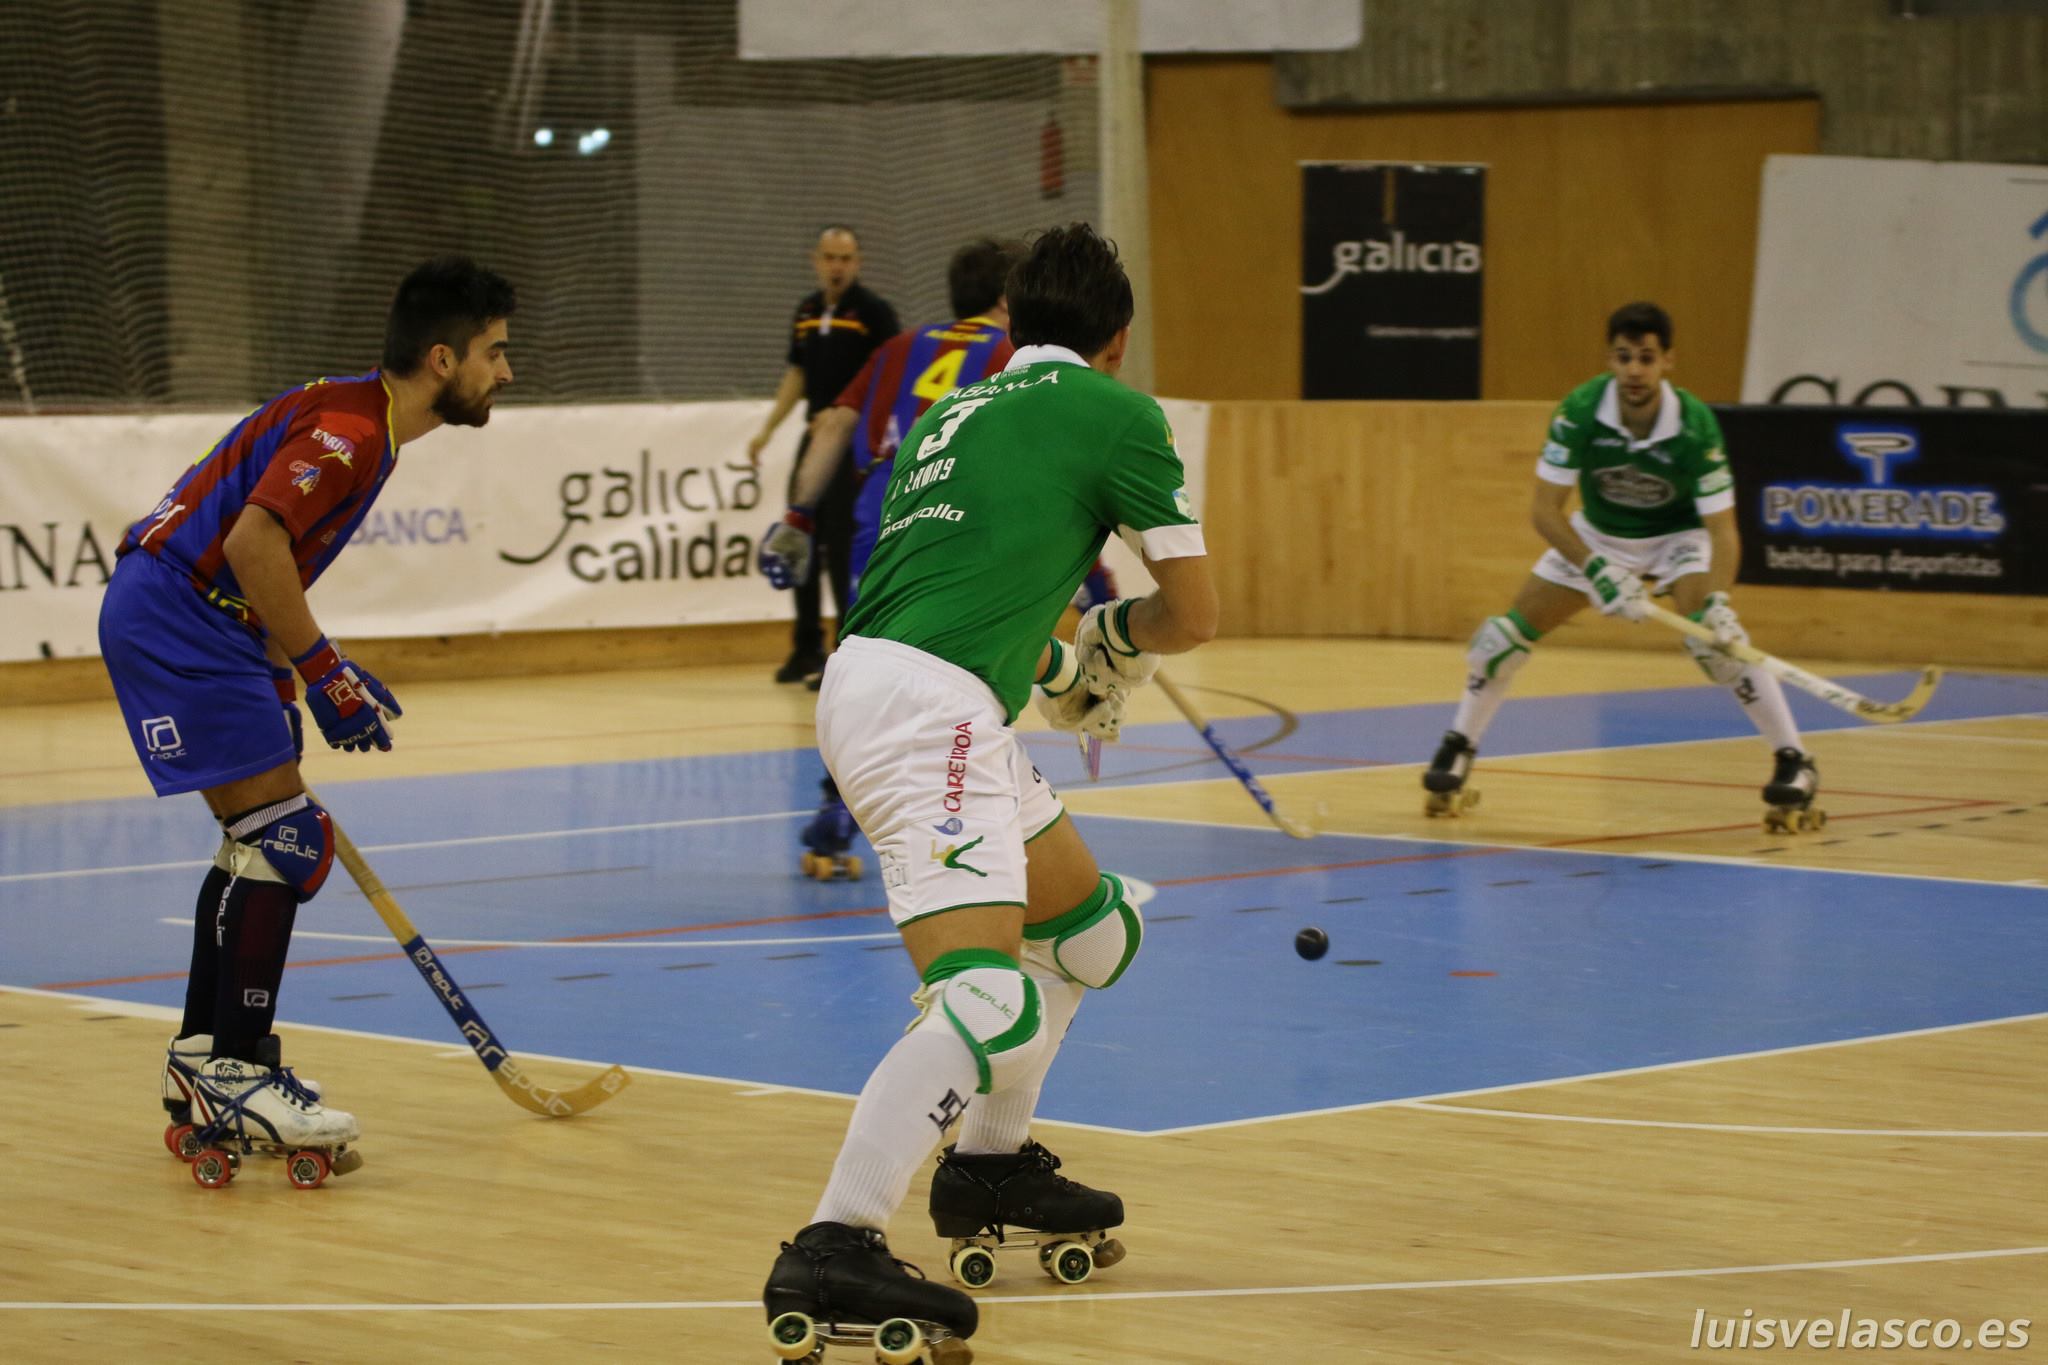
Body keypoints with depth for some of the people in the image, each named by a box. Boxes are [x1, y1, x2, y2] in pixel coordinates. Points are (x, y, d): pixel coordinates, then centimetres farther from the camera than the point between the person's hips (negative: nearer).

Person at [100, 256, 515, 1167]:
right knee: (282, 839, -11)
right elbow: (253, 544, -27)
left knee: (260, 841, 15)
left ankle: (202, 1060, 23)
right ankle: (233, 1070, -6)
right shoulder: (349, 427, -18)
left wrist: (283, 688, 20)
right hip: (176, 620, -11)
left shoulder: (364, 425, 15)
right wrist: (322, 671, -21)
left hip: (188, 621, 11)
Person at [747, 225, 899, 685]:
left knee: (844, 549, -8)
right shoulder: (806, 311, 11)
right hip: (816, 437, 7)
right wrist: (767, 429, 15)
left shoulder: (873, 311, -8)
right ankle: (807, 647, 23)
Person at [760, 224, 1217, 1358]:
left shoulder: (954, 412, 25)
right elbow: (1193, 612, 5)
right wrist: (1116, 641, 25)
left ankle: (987, 1168, 32)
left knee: (1094, 927, 24)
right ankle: (832, 1254, -30)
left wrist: (1054, 668, 42)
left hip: (871, 685, 9)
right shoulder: (1115, 413, 3)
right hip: (927, 710, -9)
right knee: (989, 1002, -20)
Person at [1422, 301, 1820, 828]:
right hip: (1596, 535, 3)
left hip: (1678, 534, -3)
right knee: (1510, 629, -4)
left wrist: (1718, 599, -46)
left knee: (1712, 635, -28)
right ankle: (1457, 751, 19)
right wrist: (1597, 571, -35)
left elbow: (1721, 527, -29)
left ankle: (1794, 763, -19)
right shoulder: (1580, 410, -28)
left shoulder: (1695, 425, -31)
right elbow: (1545, 510, -23)